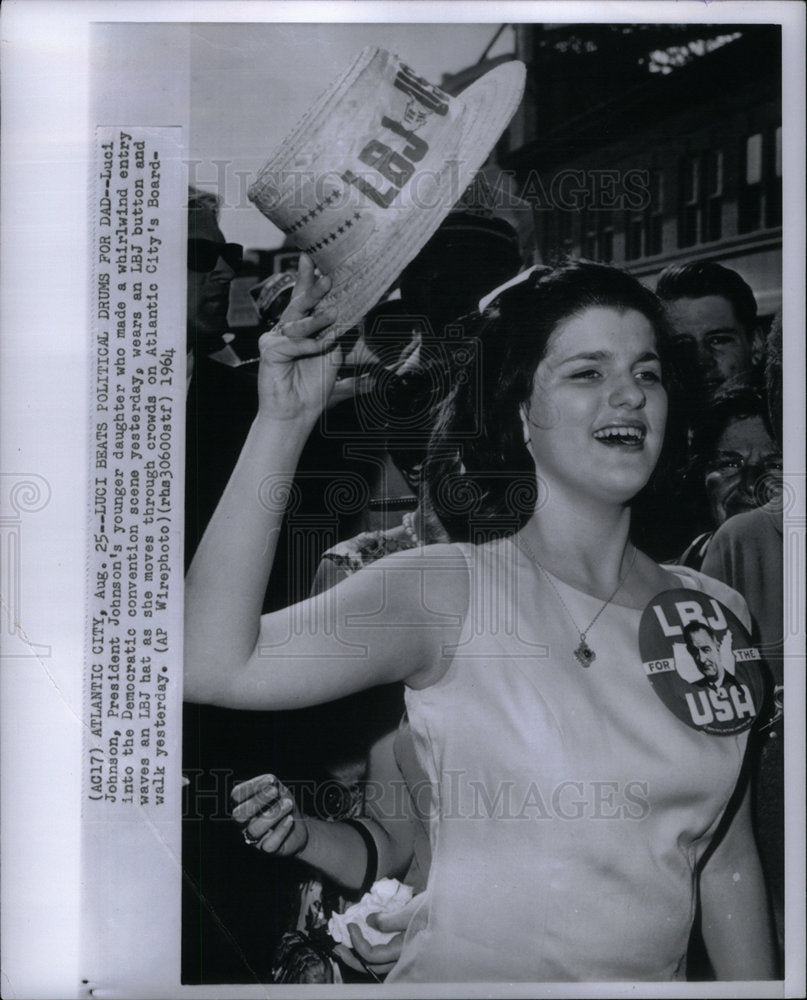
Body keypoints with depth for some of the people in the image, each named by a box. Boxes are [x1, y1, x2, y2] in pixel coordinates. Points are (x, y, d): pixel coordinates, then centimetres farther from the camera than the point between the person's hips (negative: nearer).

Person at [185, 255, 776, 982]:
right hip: (469, 972, -4)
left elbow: (726, 859, 4)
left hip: (659, 973, 5)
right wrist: (282, 422, -32)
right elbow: (214, 667, -31)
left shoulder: (714, 612, -3)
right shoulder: (449, 594, -17)